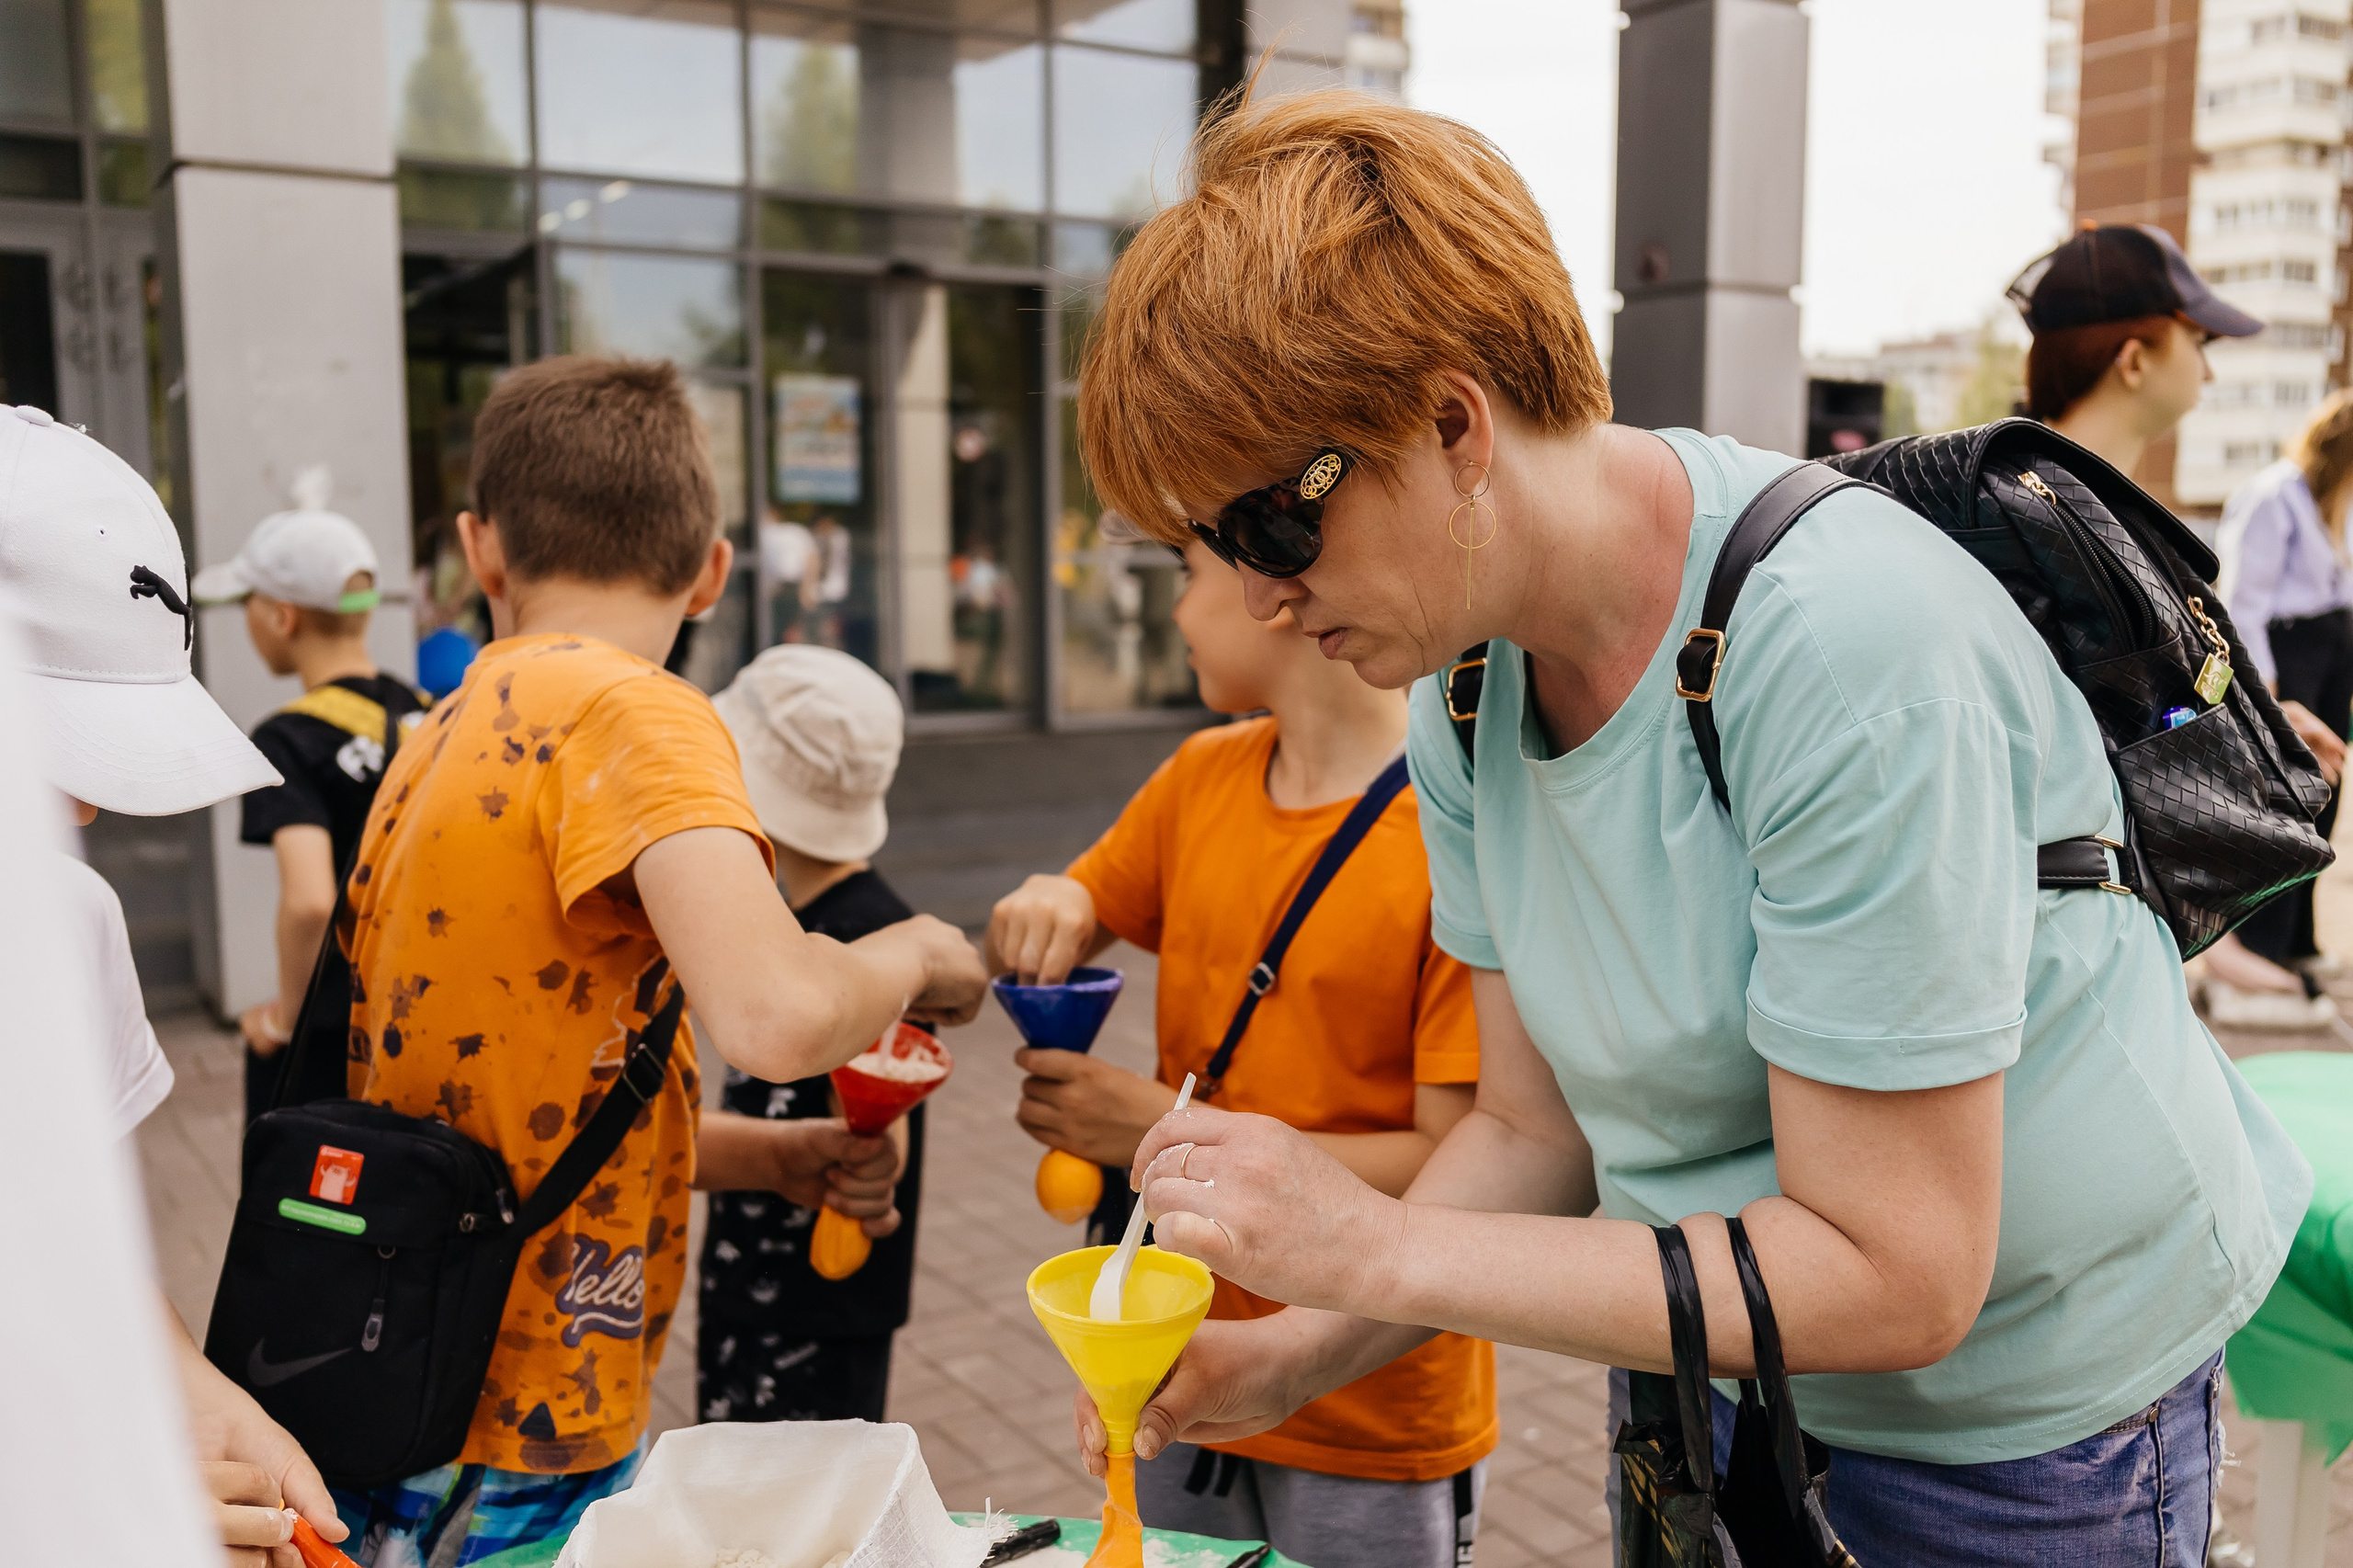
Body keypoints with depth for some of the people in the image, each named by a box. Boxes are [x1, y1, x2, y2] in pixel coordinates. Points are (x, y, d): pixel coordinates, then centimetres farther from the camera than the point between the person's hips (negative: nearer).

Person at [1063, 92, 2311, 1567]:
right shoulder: (1466, 681, -8)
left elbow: (1896, 1280, -29)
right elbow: (1536, 1127, -2)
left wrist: (1379, 1250, -29)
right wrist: (1292, 1355, -14)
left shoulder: (1846, 651, -32)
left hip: (2023, 1441, -6)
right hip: (1717, 1374, 7)